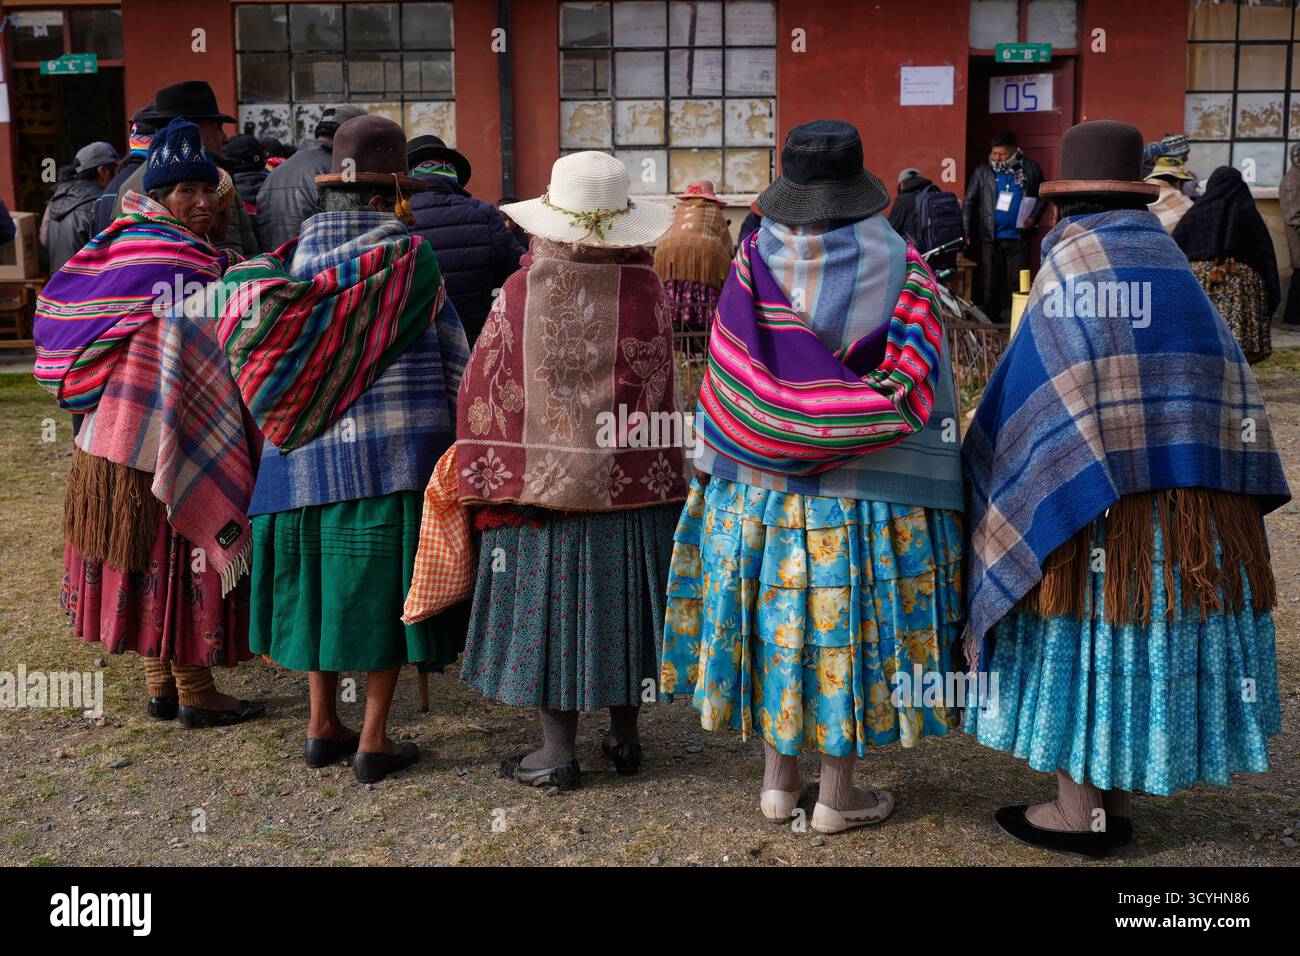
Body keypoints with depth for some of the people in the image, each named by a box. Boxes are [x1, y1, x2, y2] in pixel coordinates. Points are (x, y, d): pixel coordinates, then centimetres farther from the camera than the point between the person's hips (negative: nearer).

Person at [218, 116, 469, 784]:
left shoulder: (301, 251, 5)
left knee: (323, 580, 15)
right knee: (384, 586, 3)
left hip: (311, 450, 5)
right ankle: (374, 741, 8)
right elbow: (449, 354, -2)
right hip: (396, 449, -5)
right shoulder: (409, 254, -8)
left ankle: (322, 727, 24)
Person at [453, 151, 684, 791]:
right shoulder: (646, 288, -7)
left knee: (553, 604, 8)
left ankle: (559, 751, 16)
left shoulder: (522, 292, -10)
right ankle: (625, 736, 27)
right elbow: (660, 391, 0)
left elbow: (488, 395, -6)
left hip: (543, 475, -2)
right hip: (632, 480, 2)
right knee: (617, 602, 15)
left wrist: (491, 484, 3)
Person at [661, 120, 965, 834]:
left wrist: (719, 469, 7)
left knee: (777, 617, 13)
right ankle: (838, 793, 18)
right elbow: (921, 390, -8)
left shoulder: (755, 260, -5)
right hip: (867, 493, -2)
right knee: (847, 626, 8)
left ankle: (777, 780, 24)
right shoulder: (900, 268, -8)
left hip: (757, 485, 2)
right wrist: (933, 495, 0)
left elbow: (728, 380, -3)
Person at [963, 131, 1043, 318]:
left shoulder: (1031, 169, 4)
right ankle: (990, 320, 12)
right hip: (990, 237, 0)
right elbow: (969, 202, 2)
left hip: (1018, 236, 0)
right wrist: (966, 233, -7)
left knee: (1018, 282, 0)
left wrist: (1034, 217, -3)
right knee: (990, 282, 4)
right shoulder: (983, 171, 3)